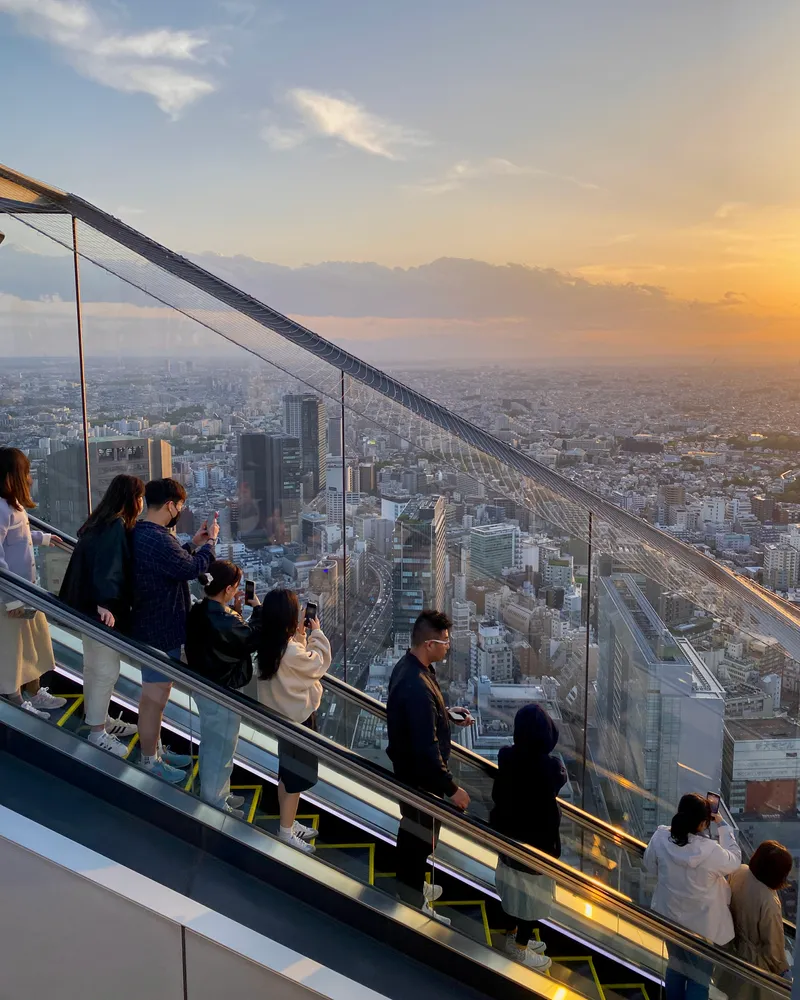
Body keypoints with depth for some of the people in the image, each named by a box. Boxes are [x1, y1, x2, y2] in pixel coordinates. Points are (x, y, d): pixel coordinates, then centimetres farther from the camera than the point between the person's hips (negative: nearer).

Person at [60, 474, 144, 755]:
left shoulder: (103, 523, 12)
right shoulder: (116, 526, -19)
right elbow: (107, 566, -30)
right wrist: (106, 603, -38)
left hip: (89, 605, 11)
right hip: (102, 610, -11)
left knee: (95, 667, 20)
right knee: (106, 671, -1)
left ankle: (98, 719, 34)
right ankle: (97, 732, 9)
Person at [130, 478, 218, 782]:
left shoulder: (142, 532, 6)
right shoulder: (156, 539, -28)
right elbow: (192, 568, -22)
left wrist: (193, 544, 7)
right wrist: (210, 540, -8)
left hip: (153, 624, 11)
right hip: (160, 630, -11)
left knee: (154, 694, 23)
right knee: (155, 698, 4)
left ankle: (156, 749, 39)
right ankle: (149, 762, 18)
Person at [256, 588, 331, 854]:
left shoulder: (270, 644, -4)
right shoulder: (291, 651, -32)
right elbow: (319, 664, -15)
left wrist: (300, 635, 3)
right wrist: (317, 633, -5)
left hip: (282, 714, 9)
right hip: (297, 717, -9)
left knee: (287, 773, 23)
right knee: (298, 776, 7)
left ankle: (288, 823, 38)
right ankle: (286, 832, 19)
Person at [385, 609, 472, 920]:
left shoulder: (408, 665, -4)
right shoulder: (417, 687, -36)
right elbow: (427, 750, -32)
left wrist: (449, 713, 4)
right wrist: (451, 788, -24)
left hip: (407, 767, 10)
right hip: (420, 774, -10)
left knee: (411, 829, 27)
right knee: (421, 837, 10)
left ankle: (409, 887, 48)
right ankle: (414, 905, 29)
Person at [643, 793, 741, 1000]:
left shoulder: (660, 838, -19)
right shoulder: (710, 851, -30)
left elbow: (651, 866, 0)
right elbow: (734, 861, -8)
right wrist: (723, 826, -2)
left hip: (670, 917, 5)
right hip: (701, 926, -4)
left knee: (675, 965, 28)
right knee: (699, 977, 17)